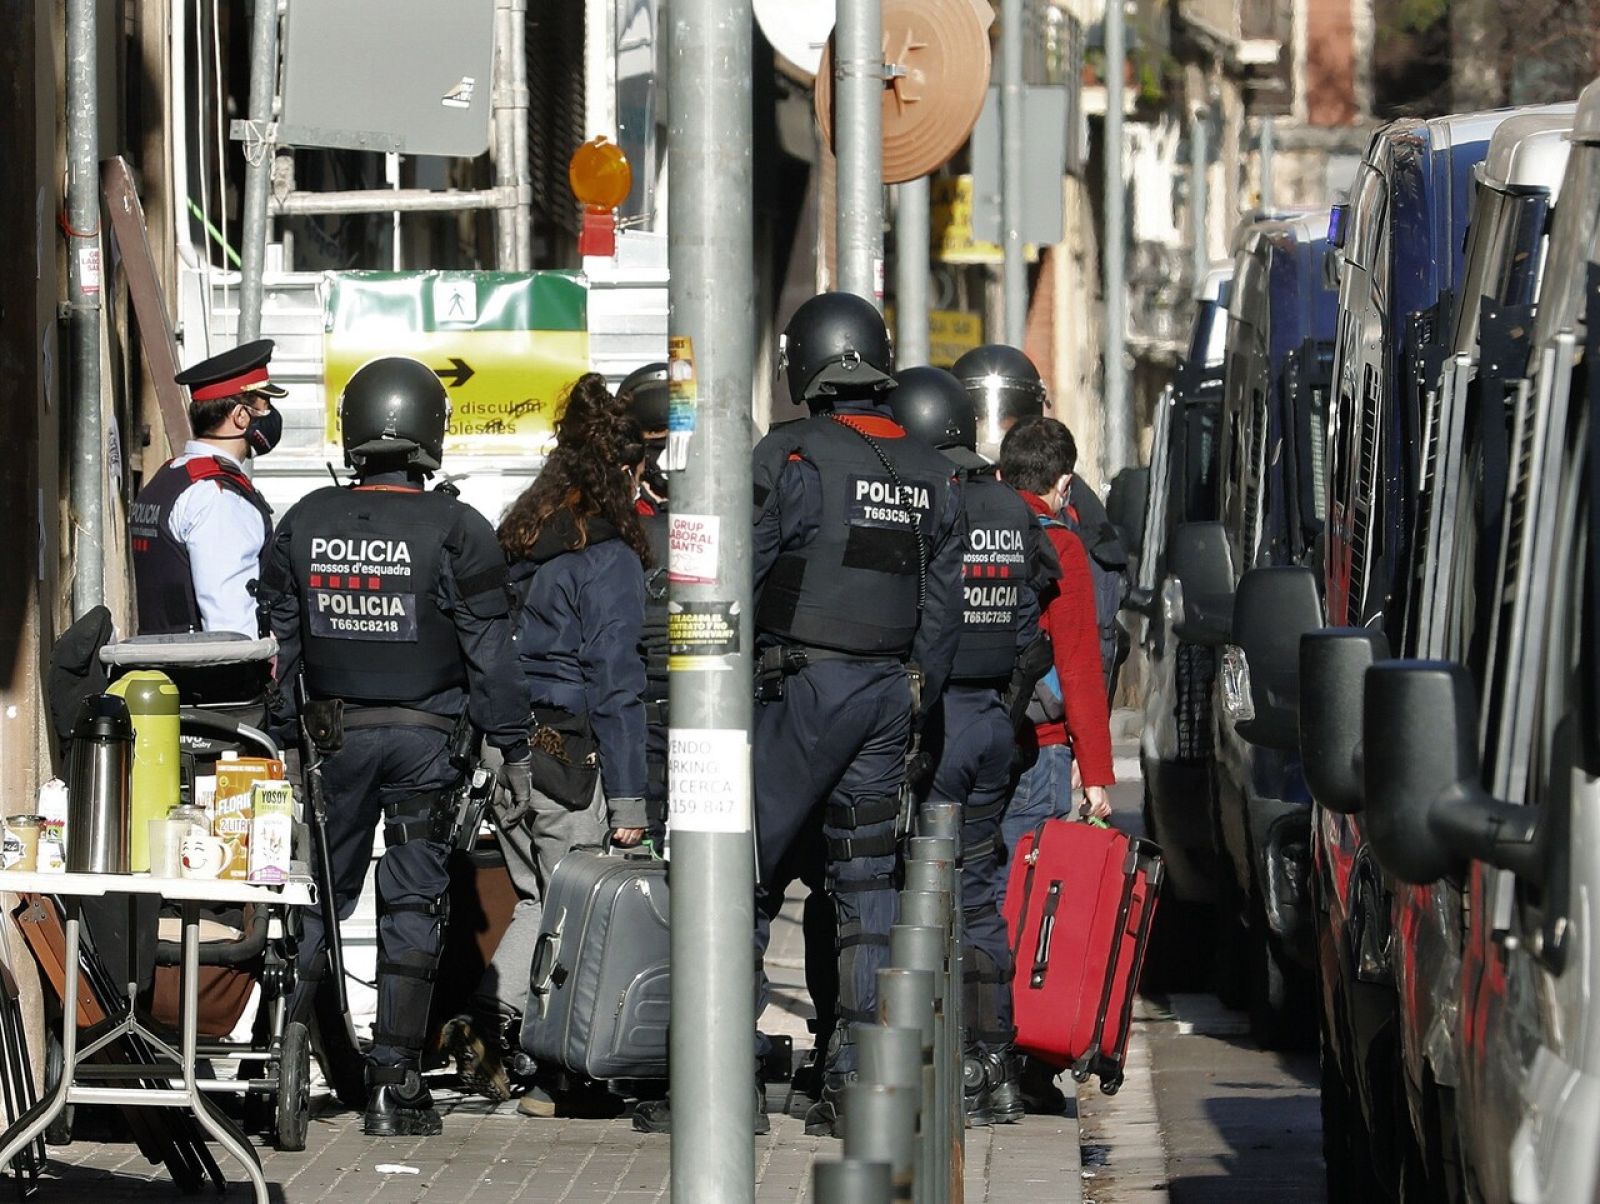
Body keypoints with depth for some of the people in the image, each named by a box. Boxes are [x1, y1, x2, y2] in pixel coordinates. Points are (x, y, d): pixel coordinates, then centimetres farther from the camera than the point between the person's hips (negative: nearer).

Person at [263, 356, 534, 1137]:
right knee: (413, 904, 2)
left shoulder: (305, 523, 2)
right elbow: (490, 652, -7)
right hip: (425, 735, -3)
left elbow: (276, 641, 6)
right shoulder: (455, 531, -8)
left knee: (317, 895, 12)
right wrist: (513, 750, 1)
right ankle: (392, 1085, 1)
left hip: (335, 732, 3)